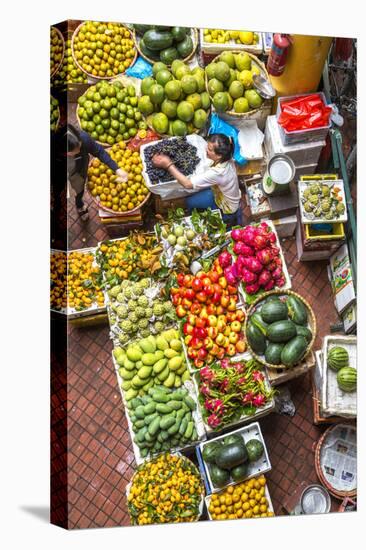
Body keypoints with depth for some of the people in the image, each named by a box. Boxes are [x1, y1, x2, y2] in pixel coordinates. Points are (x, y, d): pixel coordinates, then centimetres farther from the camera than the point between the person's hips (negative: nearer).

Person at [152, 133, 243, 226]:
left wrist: (168, 164, -36)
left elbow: (187, 183, -39)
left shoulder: (217, 172, -43)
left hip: (227, 209, -7)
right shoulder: (226, 158, -21)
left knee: (190, 202, 3)